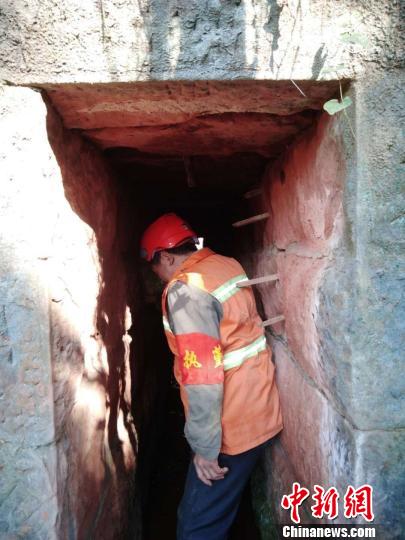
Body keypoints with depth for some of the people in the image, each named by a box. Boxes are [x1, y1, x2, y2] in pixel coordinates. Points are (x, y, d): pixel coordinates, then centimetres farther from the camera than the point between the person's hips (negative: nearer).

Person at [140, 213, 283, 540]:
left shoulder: (185, 289, -21)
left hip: (234, 426, -9)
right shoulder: (228, 265, 5)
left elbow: (202, 376, -27)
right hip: (260, 410, 9)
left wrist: (205, 447, -18)